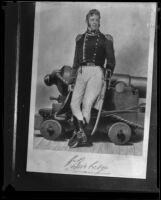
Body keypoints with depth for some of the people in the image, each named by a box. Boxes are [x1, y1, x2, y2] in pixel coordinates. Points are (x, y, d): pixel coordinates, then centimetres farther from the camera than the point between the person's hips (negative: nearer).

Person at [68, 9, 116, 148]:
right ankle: (82, 135, -22)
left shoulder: (105, 39, 14)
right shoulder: (80, 38, 21)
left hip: (97, 72, -2)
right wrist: (74, 72, 15)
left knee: (87, 103, -15)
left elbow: (111, 61, 15)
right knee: (74, 103, -14)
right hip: (81, 72, 3)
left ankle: (79, 133, -15)